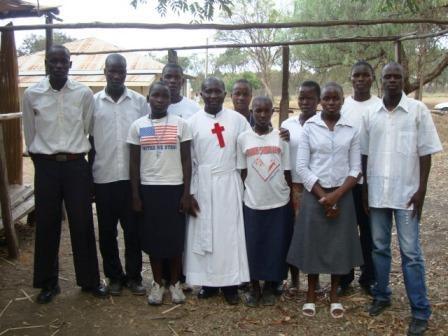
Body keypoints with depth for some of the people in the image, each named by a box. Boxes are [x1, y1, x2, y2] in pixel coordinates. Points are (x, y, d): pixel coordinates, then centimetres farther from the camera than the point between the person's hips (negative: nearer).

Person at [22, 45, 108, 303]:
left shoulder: (84, 93, -3)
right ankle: (48, 283, 22)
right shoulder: (32, 94, -2)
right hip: (46, 167, 1)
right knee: (46, 225, 7)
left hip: (76, 165, 0)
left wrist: (75, 154, 8)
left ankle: (90, 280, 20)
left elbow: (90, 131, 5)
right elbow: (30, 134, 7)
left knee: (82, 225, 5)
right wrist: (41, 161, 10)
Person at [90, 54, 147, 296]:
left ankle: (134, 276, 20)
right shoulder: (93, 102, 3)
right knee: (107, 231, 9)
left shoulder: (139, 101, 3)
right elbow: (90, 142, 6)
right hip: (104, 178, 1)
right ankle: (114, 276, 23)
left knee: (133, 229, 6)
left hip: (133, 177, 0)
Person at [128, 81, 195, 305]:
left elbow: (186, 160, 0)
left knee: (175, 236, 5)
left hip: (174, 188, -1)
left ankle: (175, 283, 20)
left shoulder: (180, 124, 0)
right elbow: (134, 163, 5)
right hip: (148, 188, 1)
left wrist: (186, 193, -4)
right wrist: (135, 194, 1)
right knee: (152, 237, 7)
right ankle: (157, 283, 21)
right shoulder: (138, 126, 3)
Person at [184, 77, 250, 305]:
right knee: (204, 232, 5)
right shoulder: (193, 122, 1)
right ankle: (208, 281, 16)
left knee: (229, 232, 3)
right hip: (202, 183, 1)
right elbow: (188, 160, 2)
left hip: (229, 183, 0)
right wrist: (189, 192, -1)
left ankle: (230, 283, 11)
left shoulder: (237, 119, 1)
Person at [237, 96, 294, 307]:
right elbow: (242, 172, 4)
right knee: (253, 247, 6)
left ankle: (270, 288, 24)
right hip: (252, 203, 0)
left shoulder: (281, 137, 0)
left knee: (276, 247, 7)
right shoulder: (243, 138, 0)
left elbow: (287, 171, 4)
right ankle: (254, 288, 24)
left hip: (279, 203, 0)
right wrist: (243, 194, 3)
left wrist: (294, 197, 5)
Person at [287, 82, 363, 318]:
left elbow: (355, 169, 1)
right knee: (312, 243, 4)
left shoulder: (351, 130, 2)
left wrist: (336, 195, -12)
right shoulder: (309, 127, -2)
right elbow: (302, 167, -5)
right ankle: (311, 294, 19)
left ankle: (334, 296, 22)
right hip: (314, 194, -1)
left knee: (340, 245, 6)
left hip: (342, 195, 1)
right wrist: (323, 196, -11)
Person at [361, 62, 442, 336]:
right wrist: (365, 189, 6)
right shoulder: (370, 114, 4)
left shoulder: (418, 110, -4)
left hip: (407, 192, -3)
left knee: (411, 253, 0)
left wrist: (421, 190, -8)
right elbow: (365, 154, 8)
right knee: (380, 248, 13)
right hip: (377, 193, 3)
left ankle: (421, 311, 8)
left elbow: (426, 153, -4)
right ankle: (382, 295, 29)